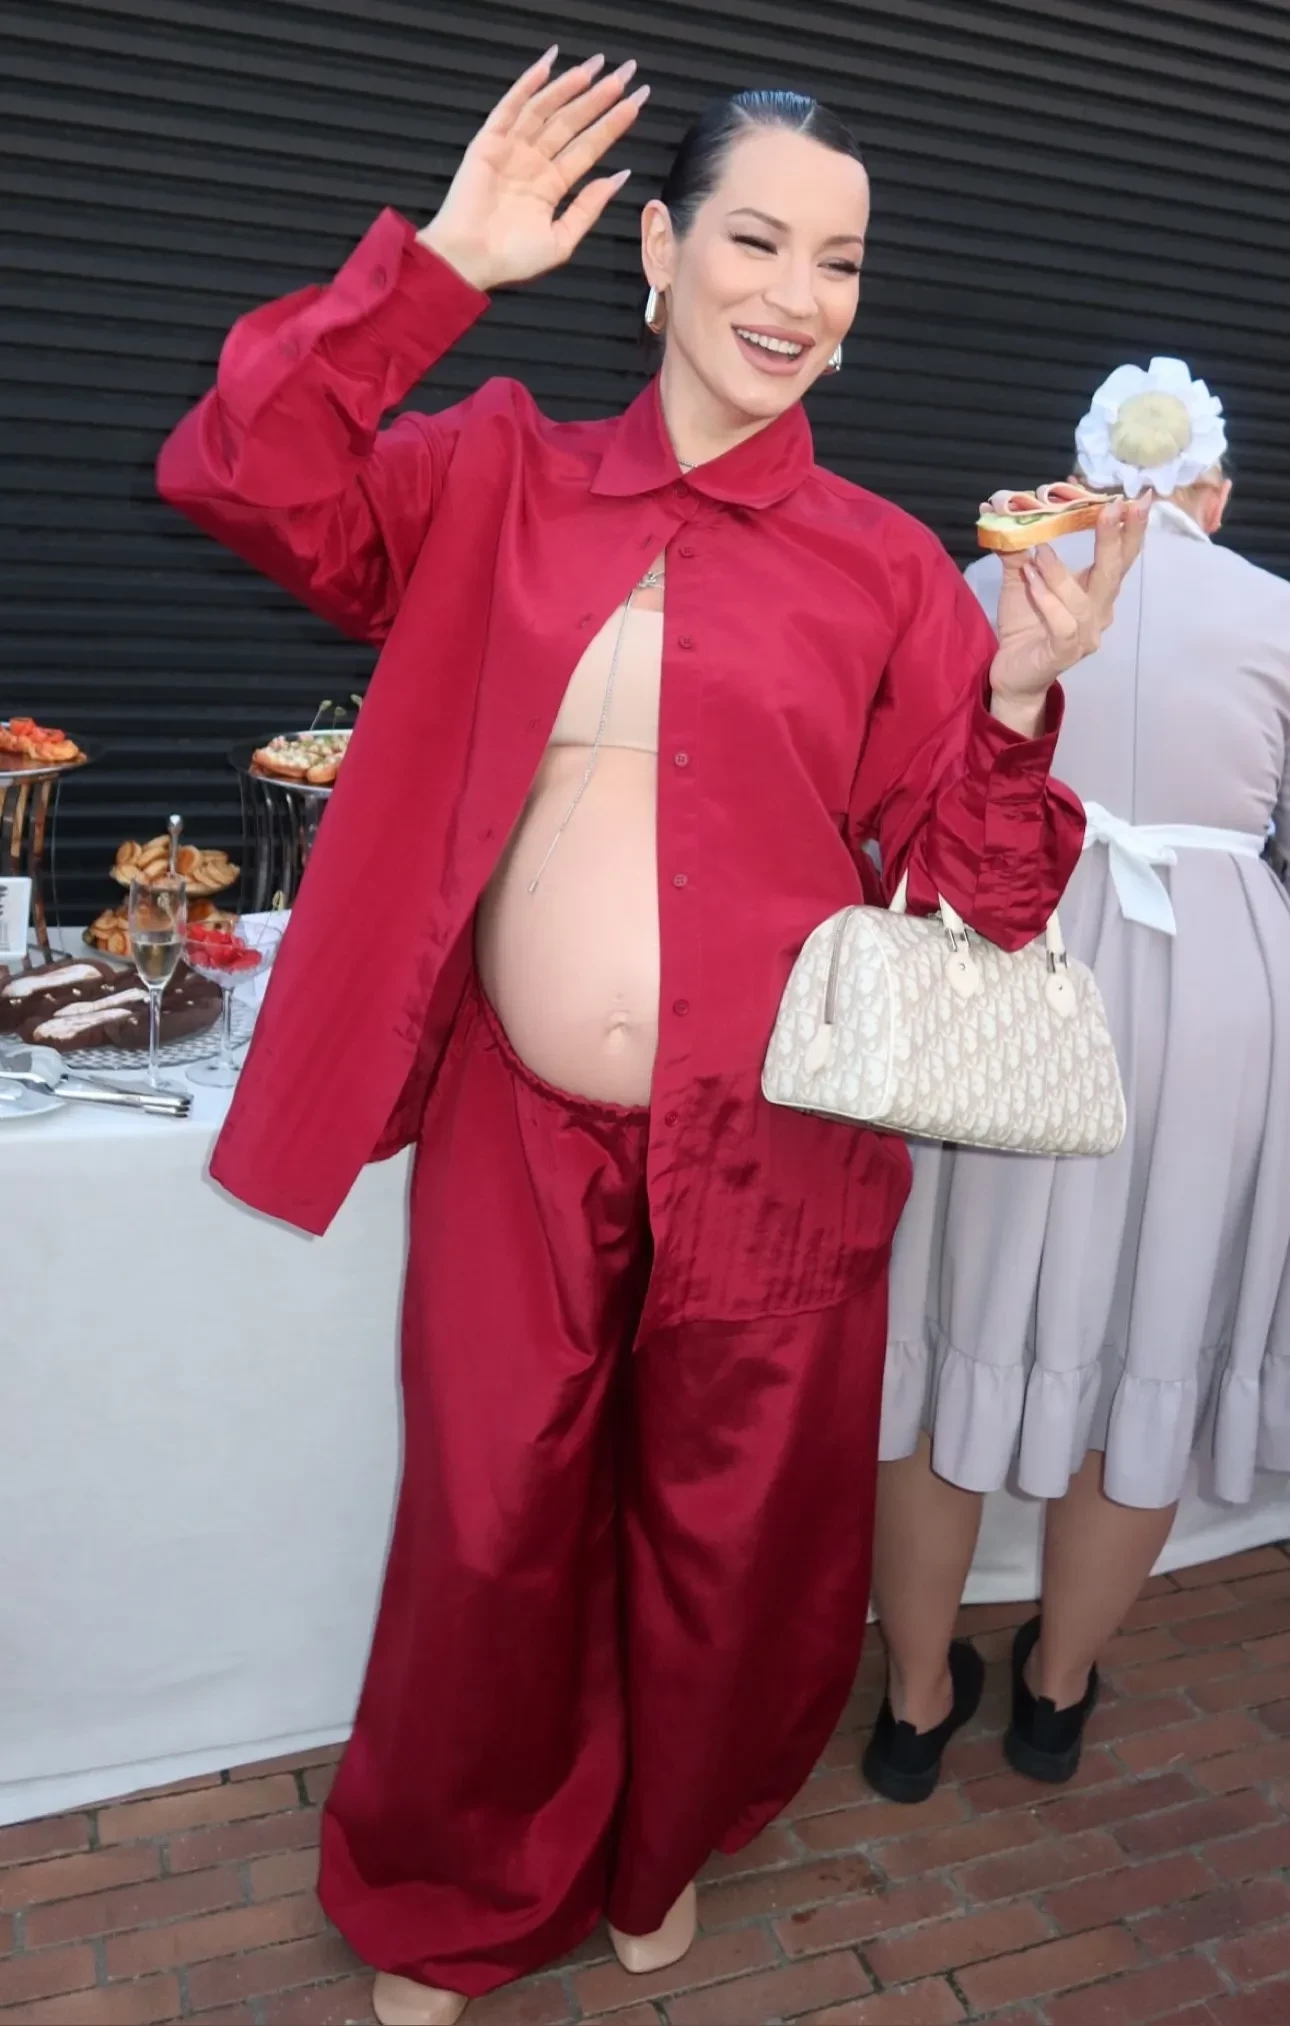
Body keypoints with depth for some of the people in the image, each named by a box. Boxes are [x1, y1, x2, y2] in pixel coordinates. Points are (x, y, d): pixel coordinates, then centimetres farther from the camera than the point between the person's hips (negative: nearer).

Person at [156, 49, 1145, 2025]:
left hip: (772, 1149, 1)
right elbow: (236, 472, -7)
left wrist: (1025, 695, -16)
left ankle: (657, 1852, 51)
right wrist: (444, 261, -10)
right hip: (521, 1135, 0)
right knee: (492, 1533, 15)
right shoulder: (500, 478, 4)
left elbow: (979, 898, 1)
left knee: (737, 1540, 17)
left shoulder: (883, 564, 1)